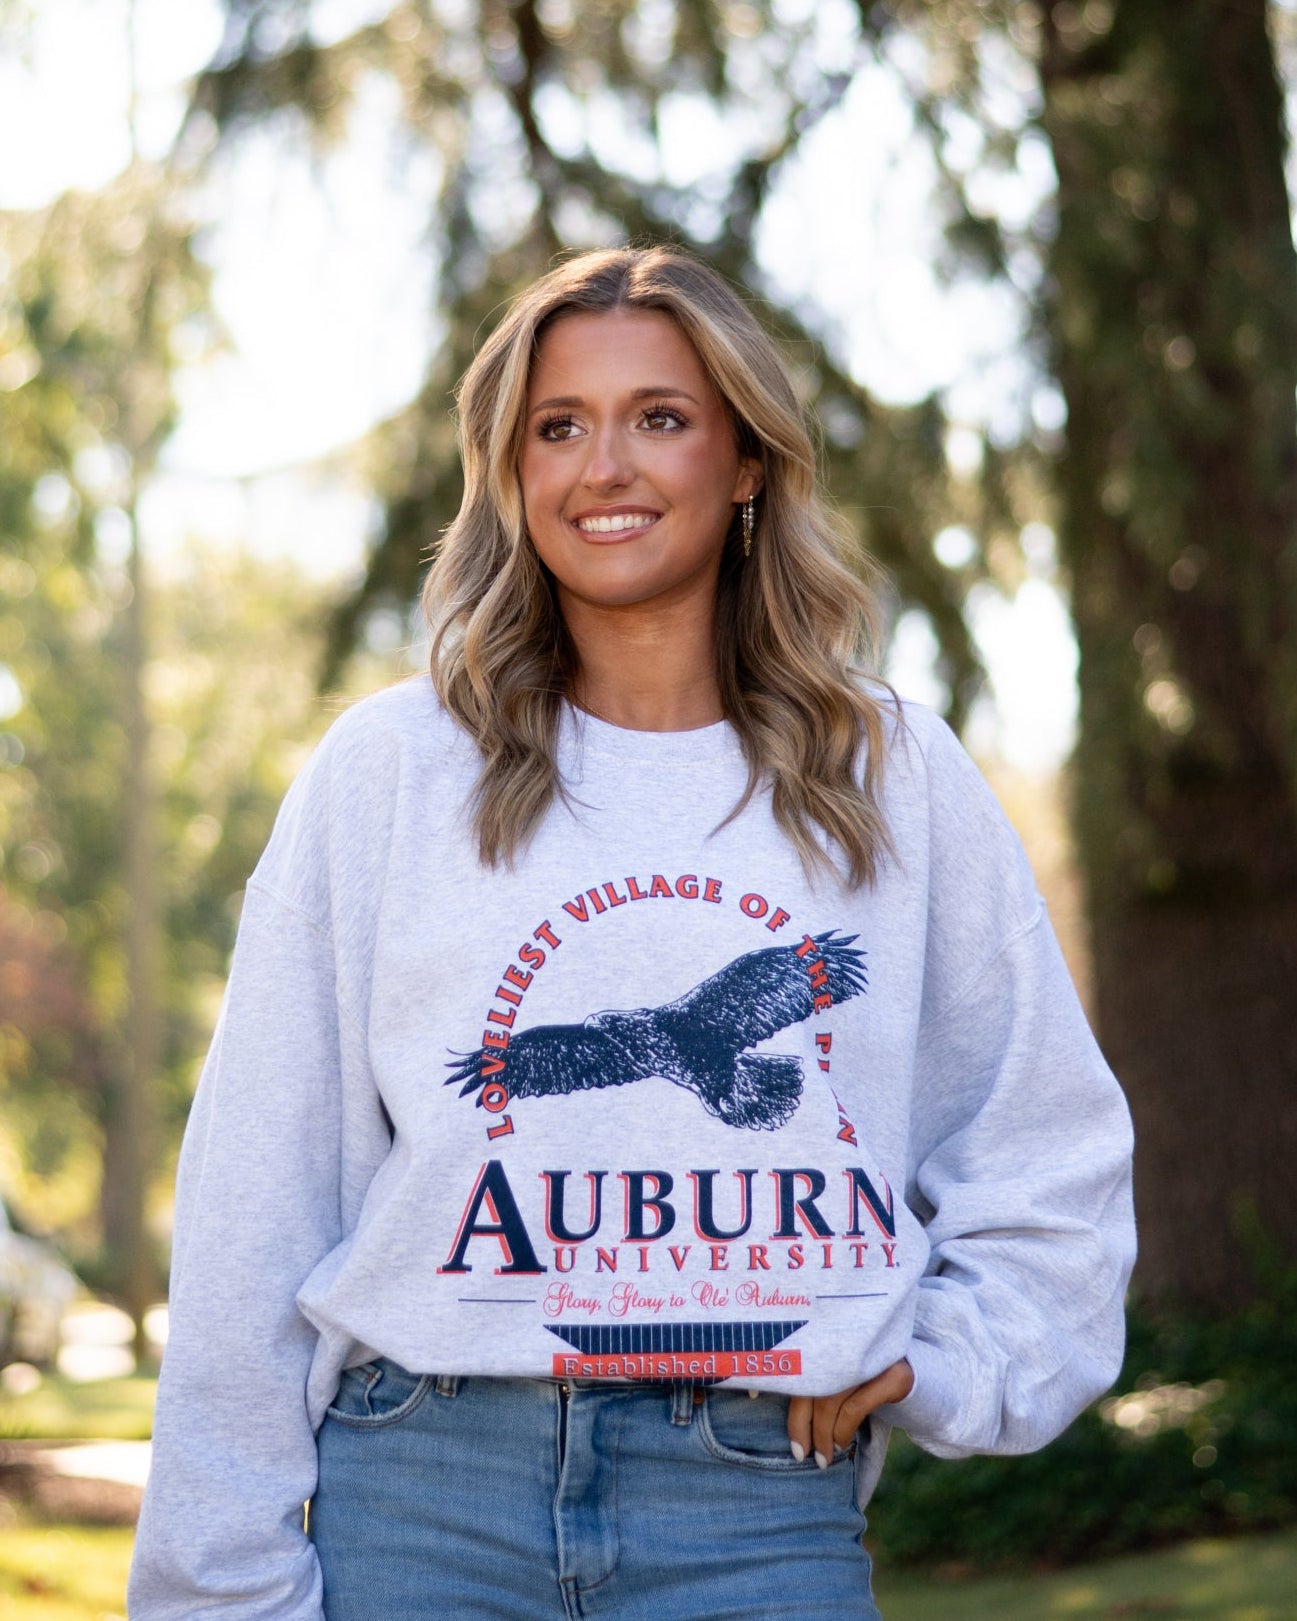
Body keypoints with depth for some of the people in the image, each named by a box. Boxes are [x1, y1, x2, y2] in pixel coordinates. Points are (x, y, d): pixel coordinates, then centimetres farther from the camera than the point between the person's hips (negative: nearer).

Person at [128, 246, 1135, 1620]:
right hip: (426, 1495, -1)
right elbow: (259, 1209, 4)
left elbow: (1053, 1168, 18)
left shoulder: (896, 783, 10)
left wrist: (937, 1370, 2)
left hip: (761, 1510, 1)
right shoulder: (391, 772, 6)